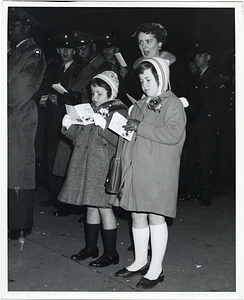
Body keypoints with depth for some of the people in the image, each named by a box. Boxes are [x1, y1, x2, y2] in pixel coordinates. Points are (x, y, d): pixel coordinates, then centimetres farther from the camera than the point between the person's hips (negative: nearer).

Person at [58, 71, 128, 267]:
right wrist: (69, 126, -3)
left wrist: (103, 126, -27)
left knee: (104, 207, -1)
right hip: (86, 164, 7)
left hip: (105, 166, -7)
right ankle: (90, 247, 27)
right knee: (91, 206, 15)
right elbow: (77, 137, 15)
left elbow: (119, 141, -17)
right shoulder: (90, 110, 14)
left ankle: (110, 253, 9)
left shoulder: (119, 111, -6)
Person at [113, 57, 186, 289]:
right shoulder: (140, 105, 19)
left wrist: (140, 127, -18)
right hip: (136, 170, 7)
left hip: (159, 172, -7)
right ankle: (140, 262, 26)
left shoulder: (172, 104, -3)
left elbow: (173, 133, -19)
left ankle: (156, 269, 7)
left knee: (155, 216, -2)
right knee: (137, 216, 11)